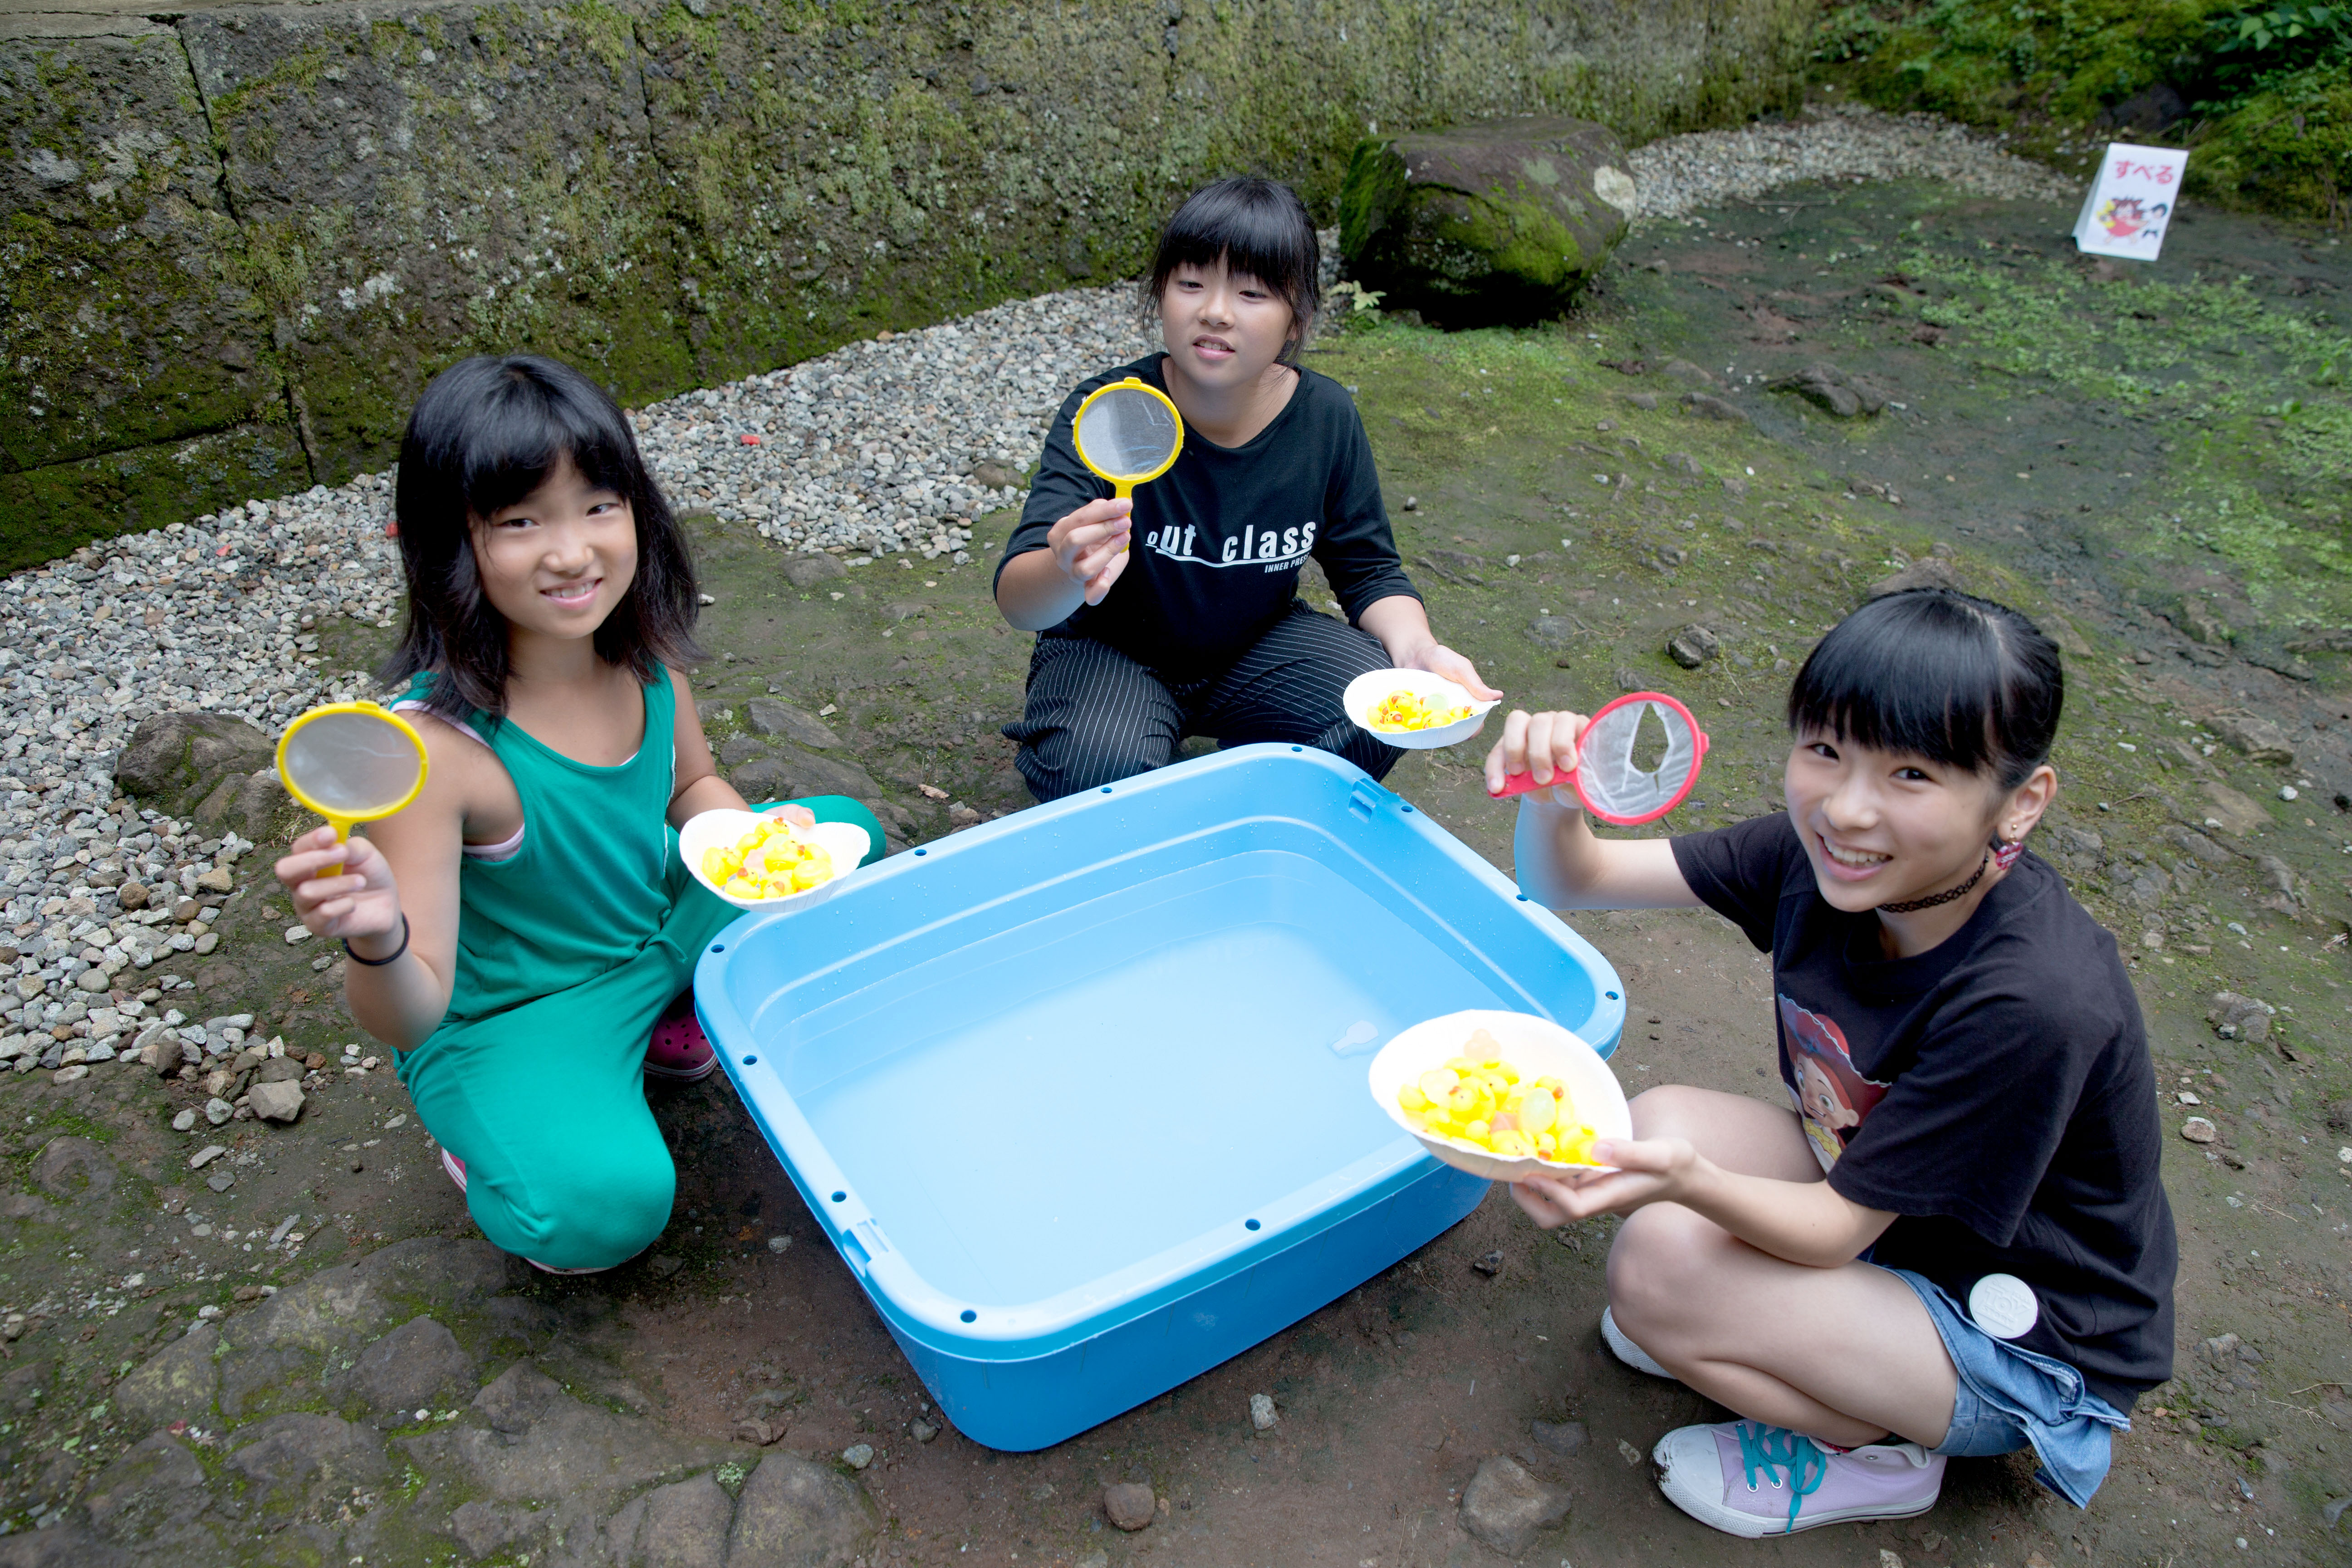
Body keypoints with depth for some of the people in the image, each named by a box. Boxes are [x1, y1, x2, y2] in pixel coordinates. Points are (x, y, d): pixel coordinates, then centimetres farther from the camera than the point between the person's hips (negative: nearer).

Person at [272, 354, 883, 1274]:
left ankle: (672, 1020, 11)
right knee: (605, 1202, -33)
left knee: (842, 830, 3)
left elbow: (693, 784, 8)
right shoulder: (437, 746, -32)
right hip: (511, 1018, -6)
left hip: (659, 924, 7)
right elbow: (409, 1018, -28)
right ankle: (492, 1136, 3)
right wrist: (376, 940, -50)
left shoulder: (642, 648, -14)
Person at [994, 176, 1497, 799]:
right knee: (1101, 770, -33)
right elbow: (1016, 600, -35)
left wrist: (1417, 648, -25)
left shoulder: (1326, 419, -13)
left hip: (1256, 644, 3)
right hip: (1112, 654, -3)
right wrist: (1069, 574, -60)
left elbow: (1370, 570, -2)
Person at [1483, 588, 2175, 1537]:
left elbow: (1836, 1227, -27)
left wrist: (1690, 1183, -48)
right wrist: (1549, 798, -35)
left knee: (1659, 1264, -22)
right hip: (1875, 1213, 6)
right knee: (1660, 1116, -15)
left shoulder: (2031, 1001, -34)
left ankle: (1879, 1454, 4)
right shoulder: (1826, 851, -16)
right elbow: (1573, 882, -12)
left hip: (2029, 1354, -6)